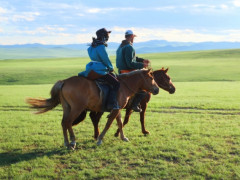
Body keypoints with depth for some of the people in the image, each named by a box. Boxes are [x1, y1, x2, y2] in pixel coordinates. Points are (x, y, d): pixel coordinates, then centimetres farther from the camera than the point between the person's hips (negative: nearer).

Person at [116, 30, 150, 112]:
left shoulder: (121, 46, 15)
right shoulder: (129, 47, -18)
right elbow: (130, 64, -25)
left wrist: (142, 60, 20)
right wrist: (142, 65, -14)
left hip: (121, 72, 11)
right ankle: (134, 104, -9)